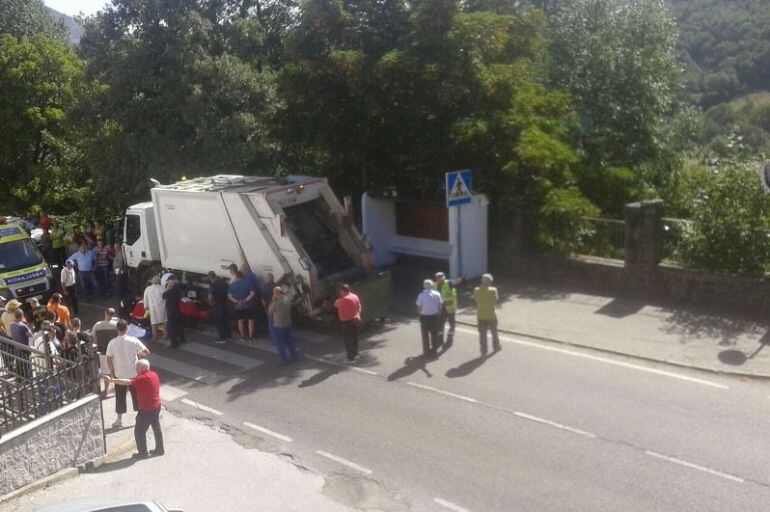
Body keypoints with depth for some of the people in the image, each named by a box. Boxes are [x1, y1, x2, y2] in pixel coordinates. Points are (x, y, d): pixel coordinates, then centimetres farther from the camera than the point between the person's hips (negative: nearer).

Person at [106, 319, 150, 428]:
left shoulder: (112, 343, -14)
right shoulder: (133, 340, -16)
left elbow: (109, 360, -8)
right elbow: (147, 352, -12)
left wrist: (112, 372, 7)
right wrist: (138, 354, 8)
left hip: (120, 375, 0)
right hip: (134, 374, 0)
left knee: (120, 397, 15)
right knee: (136, 395, 16)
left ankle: (119, 420, 22)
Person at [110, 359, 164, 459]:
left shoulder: (142, 378, -24)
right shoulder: (153, 374, 2)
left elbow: (126, 382, -30)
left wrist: (111, 380, -26)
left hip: (147, 409, -9)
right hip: (156, 406, 9)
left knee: (139, 431, 6)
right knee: (157, 428, 20)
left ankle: (143, 453, 15)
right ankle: (160, 449, 31)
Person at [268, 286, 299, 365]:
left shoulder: (276, 303, -24)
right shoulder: (287, 300, -4)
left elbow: (269, 312, -9)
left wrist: (273, 300, -9)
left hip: (278, 326, -7)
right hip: (288, 324, 7)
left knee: (280, 344, 7)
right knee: (289, 341, 21)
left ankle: (285, 360, 11)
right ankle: (295, 356, 30)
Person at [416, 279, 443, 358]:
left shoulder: (421, 295, -9)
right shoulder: (436, 294, -6)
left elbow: (419, 307, -6)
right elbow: (439, 306, -4)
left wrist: (419, 314, 12)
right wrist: (439, 315, 10)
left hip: (424, 317, -1)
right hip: (434, 316, 1)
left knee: (425, 335, 11)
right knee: (434, 334, 16)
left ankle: (427, 352, 13)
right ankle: (433, 350, 22)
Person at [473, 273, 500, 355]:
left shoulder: (476, 290, -9)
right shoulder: (493, 290, -15)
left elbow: (475, 301, -2)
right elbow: (495, 302, -8)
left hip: (481, 316, 1)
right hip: (491, 315, -1)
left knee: (482, 334, 10)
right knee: (494, 332, 20)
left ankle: (483, 351, 14)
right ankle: (496, 347, 36)